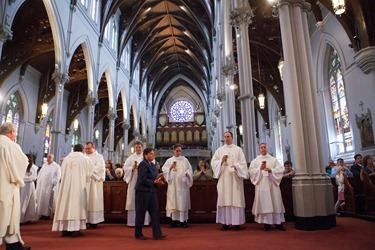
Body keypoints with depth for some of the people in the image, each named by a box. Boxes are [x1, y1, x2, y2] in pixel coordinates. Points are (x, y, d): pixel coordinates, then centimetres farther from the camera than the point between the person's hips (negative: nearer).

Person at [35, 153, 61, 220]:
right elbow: (40, 173, 21)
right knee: (40, 200, 6)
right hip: (41, 186, 6)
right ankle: (41, 214, 14)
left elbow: (58, 176, -8)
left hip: (49, 186, -6)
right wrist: (38, 181, 11)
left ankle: (47, 214, 6)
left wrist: (53, 183, -15)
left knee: (47, 200, -3)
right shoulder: (44, 165, 15)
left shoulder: (56, 166, -3)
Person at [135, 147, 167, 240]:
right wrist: (155, 182, -18)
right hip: (143, 192, -8)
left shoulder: (152, 165, 11)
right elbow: (143, 180, -21)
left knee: (155, 212, 5)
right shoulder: (143, 164, -15)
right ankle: (138, 234, 20)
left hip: (151, 192, 8)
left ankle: (157, 234, 10)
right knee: (141, 213, 5)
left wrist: (158, 180, -2)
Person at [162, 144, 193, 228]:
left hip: (182, 184, 0)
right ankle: (174, 220, 4)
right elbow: (163, 169, 0)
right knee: (173, 201, -1)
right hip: (173, 184, 0)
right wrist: (170, 168, -17)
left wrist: (187, 173, -14)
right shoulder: (169, 160, 9)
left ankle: (183, 220, 6)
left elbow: (190, 169, 6)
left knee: (183, 201, 0)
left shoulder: (184, 160, 9)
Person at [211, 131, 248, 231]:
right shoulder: (219, 150, 12)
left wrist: (236, 166, -18)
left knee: (236, 199, -2)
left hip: (235, 178, -1)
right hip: (223, 178, 1)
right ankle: (225, 222, 4)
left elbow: (243, 162, 1)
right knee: (224, 199, 0)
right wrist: (221, 161, -13)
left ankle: (237, 222, 4)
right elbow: (213, 162, 5)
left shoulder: (238, 149, 9)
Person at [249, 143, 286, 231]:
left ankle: (278, 222, 10)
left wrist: (271, 170, -13)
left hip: (272, 183, 1)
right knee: (264, 203, -2)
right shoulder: (255, 160, 8)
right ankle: (267, 223, 4)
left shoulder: (273, 159, 11)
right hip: (261, 184, -1)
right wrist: (260, 169, -15)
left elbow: (280, 169, 2)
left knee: (275, 202, 1)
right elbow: (251, 170, -1)